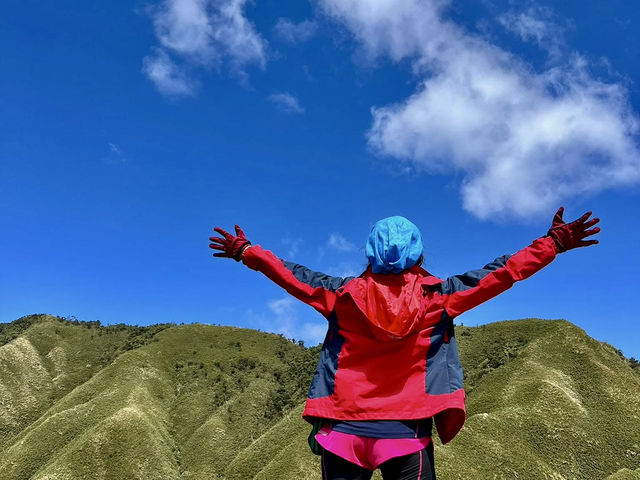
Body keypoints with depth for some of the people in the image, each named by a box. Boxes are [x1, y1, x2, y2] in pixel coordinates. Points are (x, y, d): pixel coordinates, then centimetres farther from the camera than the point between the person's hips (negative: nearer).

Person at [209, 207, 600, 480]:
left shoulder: (344, 295, 2)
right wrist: (554, 243, 12)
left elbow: (293, 275, 12)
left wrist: (245, 251, 27)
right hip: (406, 432, -1)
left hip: (342, 428, 2)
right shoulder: (437, 296, -1)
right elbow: (498, 274, 3)